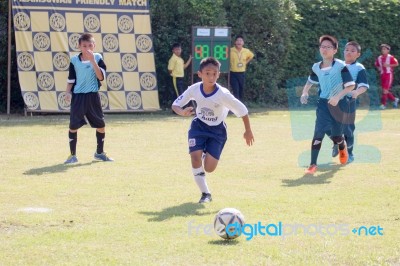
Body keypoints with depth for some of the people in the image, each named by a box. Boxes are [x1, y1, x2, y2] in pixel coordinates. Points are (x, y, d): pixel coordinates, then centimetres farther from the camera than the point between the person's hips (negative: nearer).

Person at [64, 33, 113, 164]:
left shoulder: (98, 58, 0)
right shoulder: (74, 60, 1)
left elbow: (101, 77, -12)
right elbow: (71, 79, 9)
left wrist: (92, 61, -17)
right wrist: (68, 92, -5)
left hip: (93, 96, 1)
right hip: (78, 96, -1)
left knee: (101, 124, 5)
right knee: (73, 125, -6)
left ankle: (99, 152, 24)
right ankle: (73, 155, 5)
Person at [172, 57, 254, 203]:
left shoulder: (223, 94, -29)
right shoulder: (194, 89, -20)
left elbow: (243, 110, -18)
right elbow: (175, 104, -10)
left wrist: (248, 131, -7)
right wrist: (182, 112, -34)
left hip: (217, 129, -2)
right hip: (199, 125, 2)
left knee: (209, 168, -10)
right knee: (195, 156, -21)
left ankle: (206, 155, 30)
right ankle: (205, 193, -3)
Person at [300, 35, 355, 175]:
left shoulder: (340, 66, -13)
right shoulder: (316, 67, 1)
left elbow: (351, 85, -15)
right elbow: (310, 82, 20)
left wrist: (338, 96, -27)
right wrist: (304, 93, 1)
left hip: (338, 104, -2)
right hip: (323, 103, 2)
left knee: (336, 136, 10)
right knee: (319, 132, -15)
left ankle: (343, 147, 48)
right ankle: (313, 164, -14)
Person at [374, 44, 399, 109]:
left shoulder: (390, 57, -8)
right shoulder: (379, 58, 8)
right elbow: (376, 64, 21)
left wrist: (388, 65, -19)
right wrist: (378, 68, 1)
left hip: (389, 74, -6)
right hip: (382, 75, 6)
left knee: (385, 90, -13)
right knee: (385, 90, 10)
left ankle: (383, 104, -10)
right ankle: (394, 99, 30)